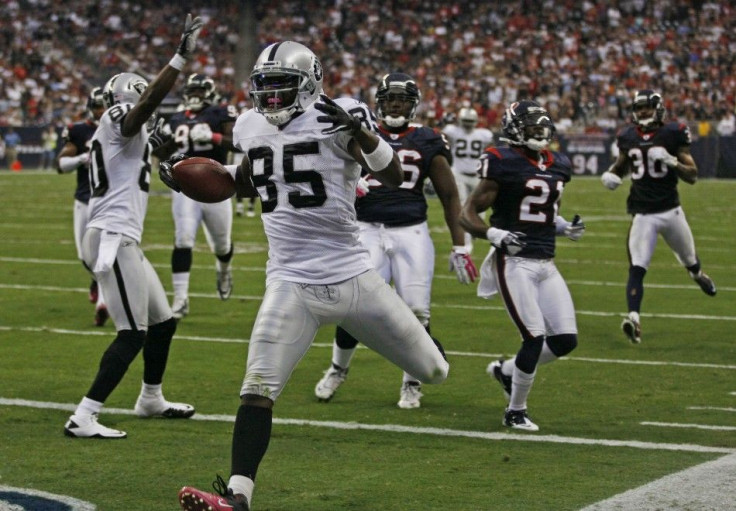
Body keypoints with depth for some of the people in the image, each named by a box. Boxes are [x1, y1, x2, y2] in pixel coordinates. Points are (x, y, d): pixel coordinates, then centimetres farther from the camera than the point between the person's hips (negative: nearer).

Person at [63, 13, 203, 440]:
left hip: (122, 240, 10)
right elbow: (150, 100, -28)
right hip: (114, 239, -10)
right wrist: (182, 56, -34)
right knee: (133, 335, -12)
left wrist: (148, 147, 26)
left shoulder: (118, 134, 19)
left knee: (163, 322, 21)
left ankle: (151, 400, 39)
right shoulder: (120, 121, -7)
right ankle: (83, 418, -15)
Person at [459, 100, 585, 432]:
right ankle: (515, 413, 5)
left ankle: (507, 370, 27)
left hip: (546, 265, 7)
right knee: (535, 337, -13)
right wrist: (493, 234, -25)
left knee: (566, 339, 2)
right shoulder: (504, 164, -10)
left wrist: (566, 229, 6)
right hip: (514, 264, -7)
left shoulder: (558, 166, 12)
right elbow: (467, 215, -7)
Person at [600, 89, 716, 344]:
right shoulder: (628, 137, 2)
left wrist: (672, 161, -24)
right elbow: (621, 164, 22)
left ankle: (698, 275, 57)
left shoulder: (673, 134, -8)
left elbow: (692, 176, -6)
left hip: (671, 210, 0)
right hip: (643, 215, 1)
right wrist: (610, 174, 0)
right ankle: (634, 317, -25)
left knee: (690, 261, 21)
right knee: (636, 268, -16)